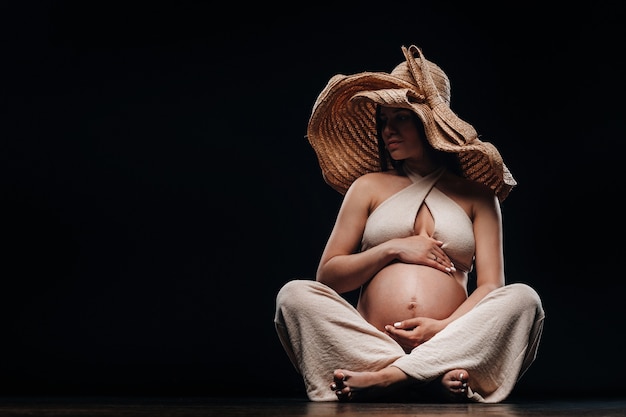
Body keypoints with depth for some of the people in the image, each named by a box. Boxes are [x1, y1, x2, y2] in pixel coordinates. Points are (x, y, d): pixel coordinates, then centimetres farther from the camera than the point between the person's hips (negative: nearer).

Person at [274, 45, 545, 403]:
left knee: (524, 297, -24)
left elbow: (491, 287, 5)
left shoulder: (477, 196, 16)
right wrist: (392, 249, -2)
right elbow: (328, 275, 12)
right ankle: (435, 377, -32)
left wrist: (446, 328, -14)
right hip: (368, 344, 1)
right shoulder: (369, 186, 18)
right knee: (295, 294, -22)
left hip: (449, 346, 0)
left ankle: (384, 377, -33)